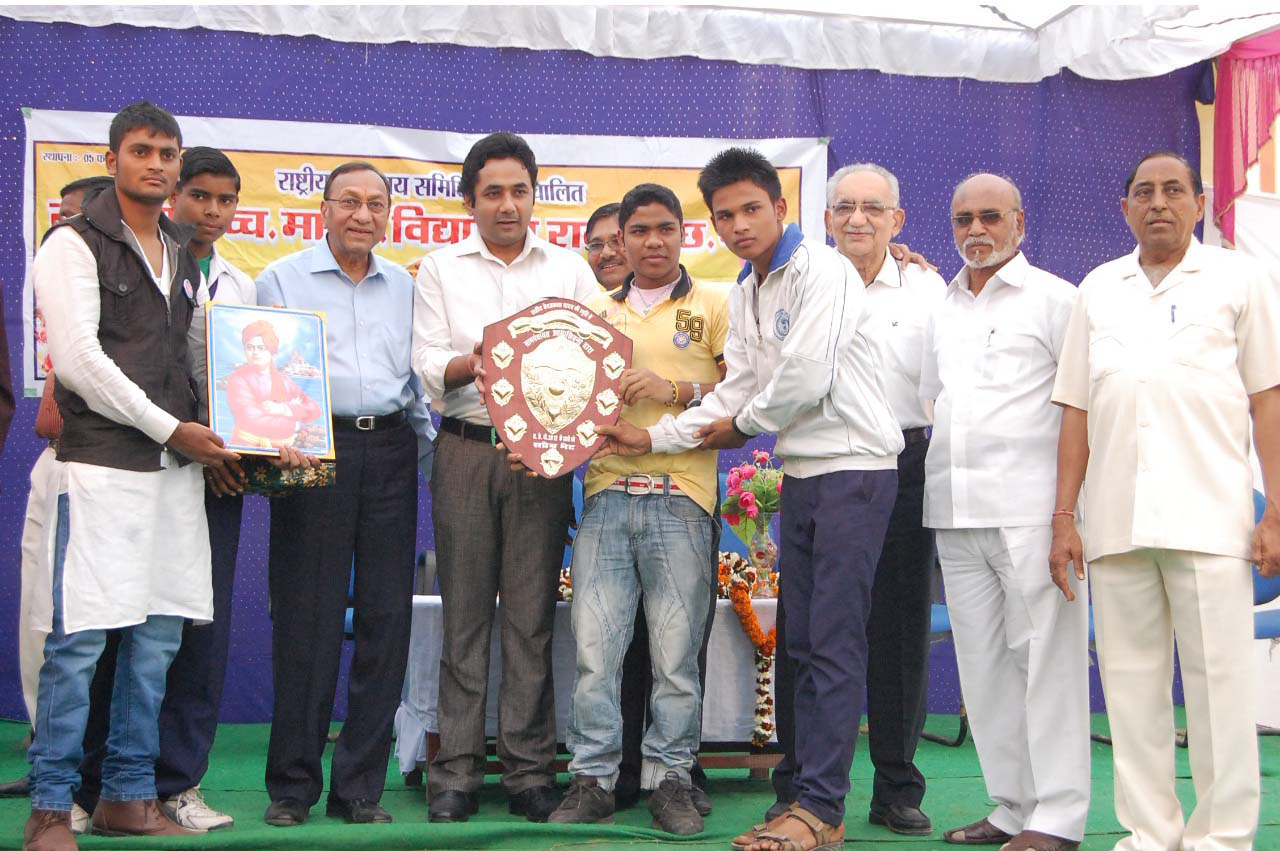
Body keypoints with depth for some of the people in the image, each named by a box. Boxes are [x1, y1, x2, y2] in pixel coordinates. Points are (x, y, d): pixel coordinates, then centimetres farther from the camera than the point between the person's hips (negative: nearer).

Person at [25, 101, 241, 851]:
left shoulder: (184, 257, 19)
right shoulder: (74, 244, -1)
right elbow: (80, 361, -10)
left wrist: (213, 436, 6)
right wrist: (172, 428, -10)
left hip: (178, 465, 7)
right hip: (103, 464, -6)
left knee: (157, 639, 7)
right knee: (80, 638, -7)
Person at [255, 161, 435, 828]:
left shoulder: (404, 287, 17)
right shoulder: (282, 279, 8)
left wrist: (429, 454, 12)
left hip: (390, 453, 3)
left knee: (386, 618, 2)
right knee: (306, 621, -3)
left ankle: (360, 785, 11)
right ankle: (292, 785, 7)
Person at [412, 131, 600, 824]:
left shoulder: (569, 269, 12)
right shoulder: (442, 270, 11)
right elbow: (429, 367, 2)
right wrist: (475, 362, -19)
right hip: (467, 449, 0)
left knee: (532, 614, 1)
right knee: (465, 613, 1)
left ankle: (530, 769, 8)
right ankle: (457, 770, 7)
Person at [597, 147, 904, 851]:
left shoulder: (821, 271, -11)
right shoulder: (745, 294, 15)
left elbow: (807, 376, -19)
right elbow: (737, 391, 15)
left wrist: (742, 425, -3)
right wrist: (653, 438, 6)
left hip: (853, 467, -9)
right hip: (801, 473, 9)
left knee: (834, 641, -10)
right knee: (803, 642, 9)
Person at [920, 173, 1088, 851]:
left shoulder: (1053, 298, 1)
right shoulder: (942, 312, 19)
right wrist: (938, 472, 18)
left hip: (1028, 508, -6)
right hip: (955, 513, 6)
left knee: (1045, 658, -5)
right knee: (982, 664, 8)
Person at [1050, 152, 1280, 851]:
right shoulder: (1098, 289, 16)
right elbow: (1076, 409, 14)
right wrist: (1063, 518, 8)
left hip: (1209, 517, -3)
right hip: (1115, 522, 3)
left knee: (1219, 681, -2)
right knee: (1130, 683, 5)